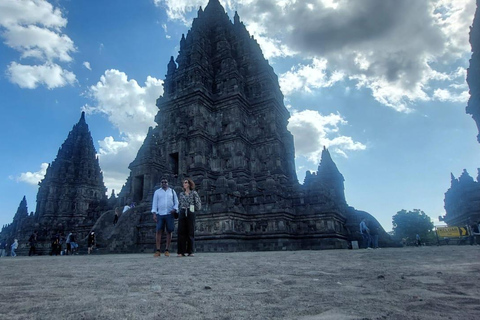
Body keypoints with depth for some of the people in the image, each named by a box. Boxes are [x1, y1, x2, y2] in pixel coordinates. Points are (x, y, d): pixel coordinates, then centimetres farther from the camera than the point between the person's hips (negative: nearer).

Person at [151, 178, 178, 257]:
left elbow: (176, 202, 11)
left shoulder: (172, 191, 13)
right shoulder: (157, 192, 13)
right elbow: (154, 203, 7)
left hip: (169, 214, 0)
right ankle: (158, 251, -5)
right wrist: (154, 214, -3)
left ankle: (167, 250, 5)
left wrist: (174, 209, -8)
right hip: (160, 214, 0)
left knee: (169, 231, -1)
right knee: (158, 231, -7)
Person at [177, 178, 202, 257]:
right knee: (181, 232, -2)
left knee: (191, 232, 0)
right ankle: (181, 251, 2)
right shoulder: (181, 194, 15)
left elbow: (198, 203, 5)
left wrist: (194, 209, 4)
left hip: (190, 213, -3)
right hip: (182, 213, 3)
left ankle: (190, 251, 5)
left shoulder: (194, 193, 5)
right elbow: (179, 204, 18)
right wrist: (177, 211, 6)